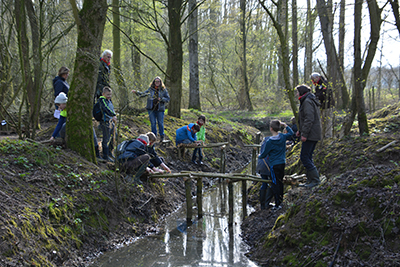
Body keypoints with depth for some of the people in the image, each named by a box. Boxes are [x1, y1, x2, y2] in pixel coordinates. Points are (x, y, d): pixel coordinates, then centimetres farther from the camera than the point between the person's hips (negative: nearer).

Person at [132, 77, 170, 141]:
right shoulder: (150, 89, 8)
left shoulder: (163, 90, 3)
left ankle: (162, 136, 17)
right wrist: (136, 92, -4)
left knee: (160, 123, 3)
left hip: (160, 109, -2)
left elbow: (168, 99, 3)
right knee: (153, 123, 5)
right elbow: (143, 94, 11)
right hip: (151, 109, 2)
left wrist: (161, 99, -14)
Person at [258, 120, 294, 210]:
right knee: (280, 183, 14)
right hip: (282, 164, 5)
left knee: (276, 184, 0)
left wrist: (259, 156, 15)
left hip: (274, 165, -5)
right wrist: (285, 125, 19)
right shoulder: (283, 137, -1)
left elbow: (264, 154, -6)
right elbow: (291, 133, 20)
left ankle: (278, 204, 2)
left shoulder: (269, 141, -15)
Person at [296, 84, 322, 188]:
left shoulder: (307, 102, -14)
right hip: (314, 135, 10)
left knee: (304, 157, -9)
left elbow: (309, 119, -22)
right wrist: (300, 130, 25)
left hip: (310, 135, -10)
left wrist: (304, 134, -22)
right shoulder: (311, 101, 20)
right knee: (308, 157, 12)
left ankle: (315, 179, -9)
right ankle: (310, 180, 15)